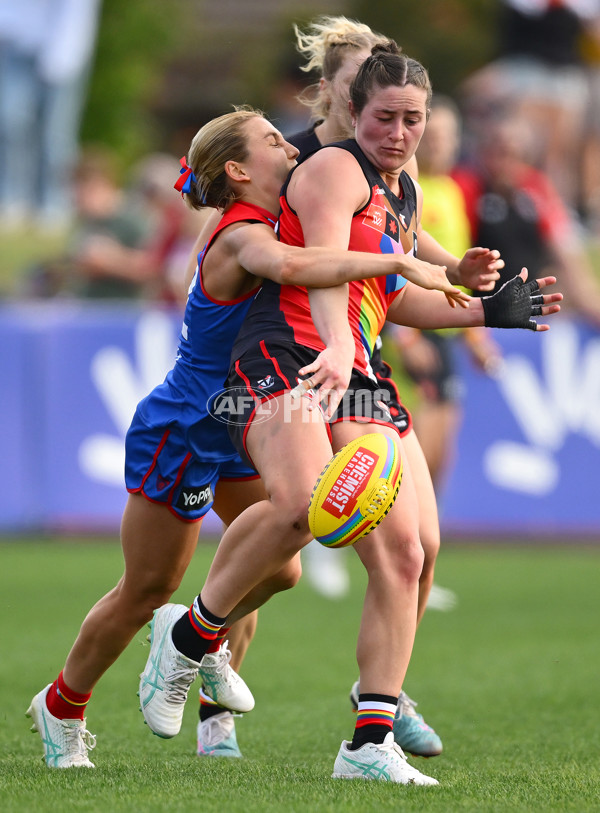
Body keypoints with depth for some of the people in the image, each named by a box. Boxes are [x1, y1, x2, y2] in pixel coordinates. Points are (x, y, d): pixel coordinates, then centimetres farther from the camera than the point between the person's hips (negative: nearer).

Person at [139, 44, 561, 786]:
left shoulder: (404, 196, 24)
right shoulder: (336, 169, -2)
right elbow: (325, 261, -20)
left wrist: (486, 311, 39)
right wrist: (335, 346, -37)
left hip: (355, 384, 8)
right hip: (283, 357, -8)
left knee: (401, 554, -6)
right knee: (302, 503, -35)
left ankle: (370, 744, -4)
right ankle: (190, 633, -12)